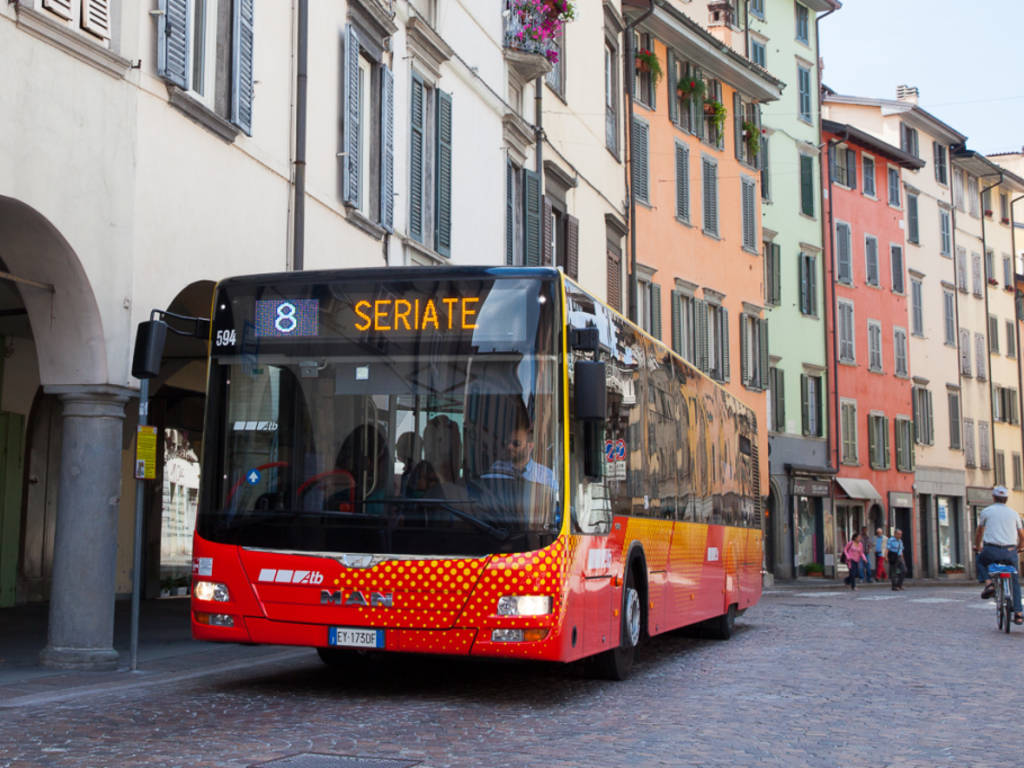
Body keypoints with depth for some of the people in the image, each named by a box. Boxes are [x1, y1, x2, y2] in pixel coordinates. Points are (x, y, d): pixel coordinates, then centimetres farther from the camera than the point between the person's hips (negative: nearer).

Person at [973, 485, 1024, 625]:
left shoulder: (986, 511, 7)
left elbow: (979, 532, 18)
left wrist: (977, 547, 35)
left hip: (991, 551, -2)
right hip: (1010, 552, 2)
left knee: (981, 560, 31)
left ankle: (989, 583, 5)